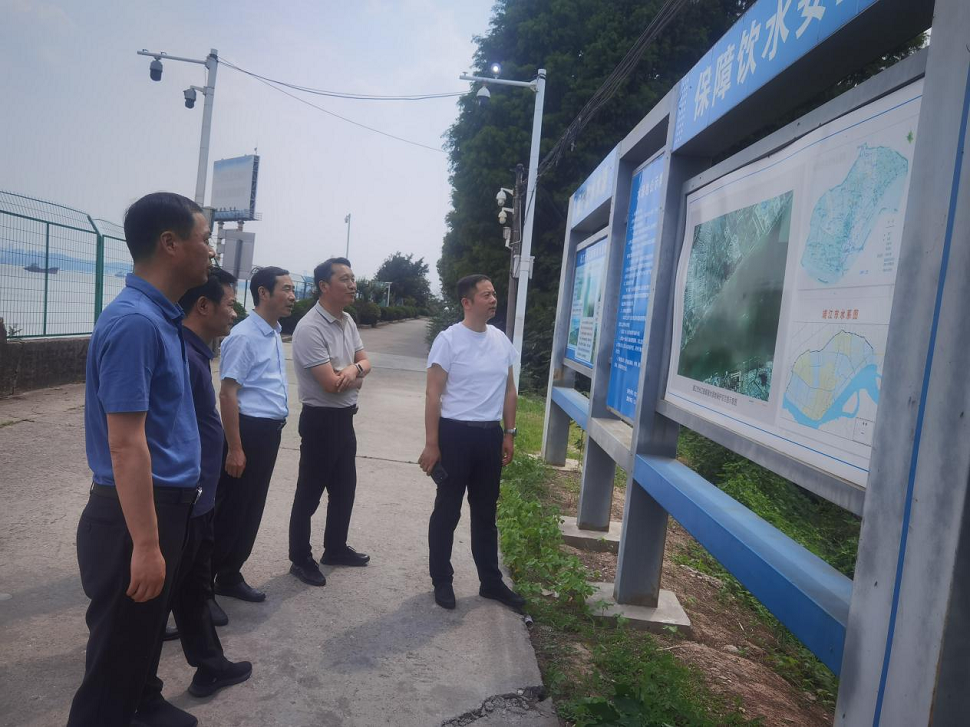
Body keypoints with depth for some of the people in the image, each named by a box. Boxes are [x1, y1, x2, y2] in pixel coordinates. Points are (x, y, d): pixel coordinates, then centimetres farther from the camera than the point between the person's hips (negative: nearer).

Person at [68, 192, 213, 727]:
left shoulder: (162, 316, 7)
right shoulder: (135, 321, -23)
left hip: (167, 502, 10)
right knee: (118, 649, 9)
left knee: (146, 632, 26)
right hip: (134, 514, -10)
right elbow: (126, 444, -25)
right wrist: (145, 544, -23)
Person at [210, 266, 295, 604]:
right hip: (249, 430, -9)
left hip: (270, 431, 9)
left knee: (251, 509, 16)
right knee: (230, 511, 2)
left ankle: (229, 577, 31)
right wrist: (234, 448, -20)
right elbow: (228, 393, -19)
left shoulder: (275, 334, 11)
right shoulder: (244, 336, -17)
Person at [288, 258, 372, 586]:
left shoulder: (348, 321, 6)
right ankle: (300, 559, 22)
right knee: (309, 493, 6)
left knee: (345, 487, 19)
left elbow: (365, 362, 9)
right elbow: (331, 383, -25)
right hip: (321, 419, -9)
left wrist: (353, 368, -15)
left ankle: (335, 548, 37)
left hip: (345, 417, 9)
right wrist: (356, 376, -5)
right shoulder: (310, 329, -22)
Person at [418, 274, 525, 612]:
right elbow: (434, 394, -12)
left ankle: (491, 581, 29)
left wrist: (509, 433, 12)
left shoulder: (501, 340, 6)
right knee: (447, 511, 8)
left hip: (490, 435, 6)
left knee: (486, 513, 16)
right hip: (455, 433, -5)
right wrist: (431, 444, -14)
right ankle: (442, 581, 24)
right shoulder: (448, 340, -11)